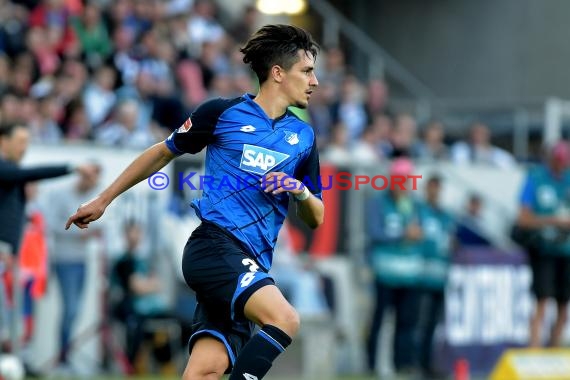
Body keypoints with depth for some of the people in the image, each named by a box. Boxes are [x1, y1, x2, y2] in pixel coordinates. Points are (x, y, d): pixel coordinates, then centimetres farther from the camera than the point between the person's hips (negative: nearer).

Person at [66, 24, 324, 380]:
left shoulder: (303, 136, 17)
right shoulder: (223, 112, 2)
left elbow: (316, 218, 22)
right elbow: (163, 153, 16)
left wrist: (301, 192, -2)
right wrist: (103, 200, 20)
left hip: (253, 267, 5)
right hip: (215, 244, -5)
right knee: (284, 318, -29)